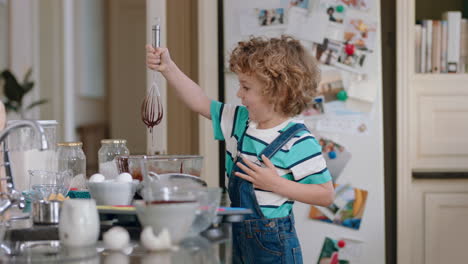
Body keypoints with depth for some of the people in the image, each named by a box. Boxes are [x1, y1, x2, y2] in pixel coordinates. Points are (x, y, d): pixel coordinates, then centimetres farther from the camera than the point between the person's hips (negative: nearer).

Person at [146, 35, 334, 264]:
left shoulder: (299, 142, -17)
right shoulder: (240, 121, 4)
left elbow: (326, 194, -17)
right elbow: (201, 103, 12)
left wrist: (277, 184, -22)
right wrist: (168, 68, 5)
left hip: (273, 244, -7)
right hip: (237, 236, 7)